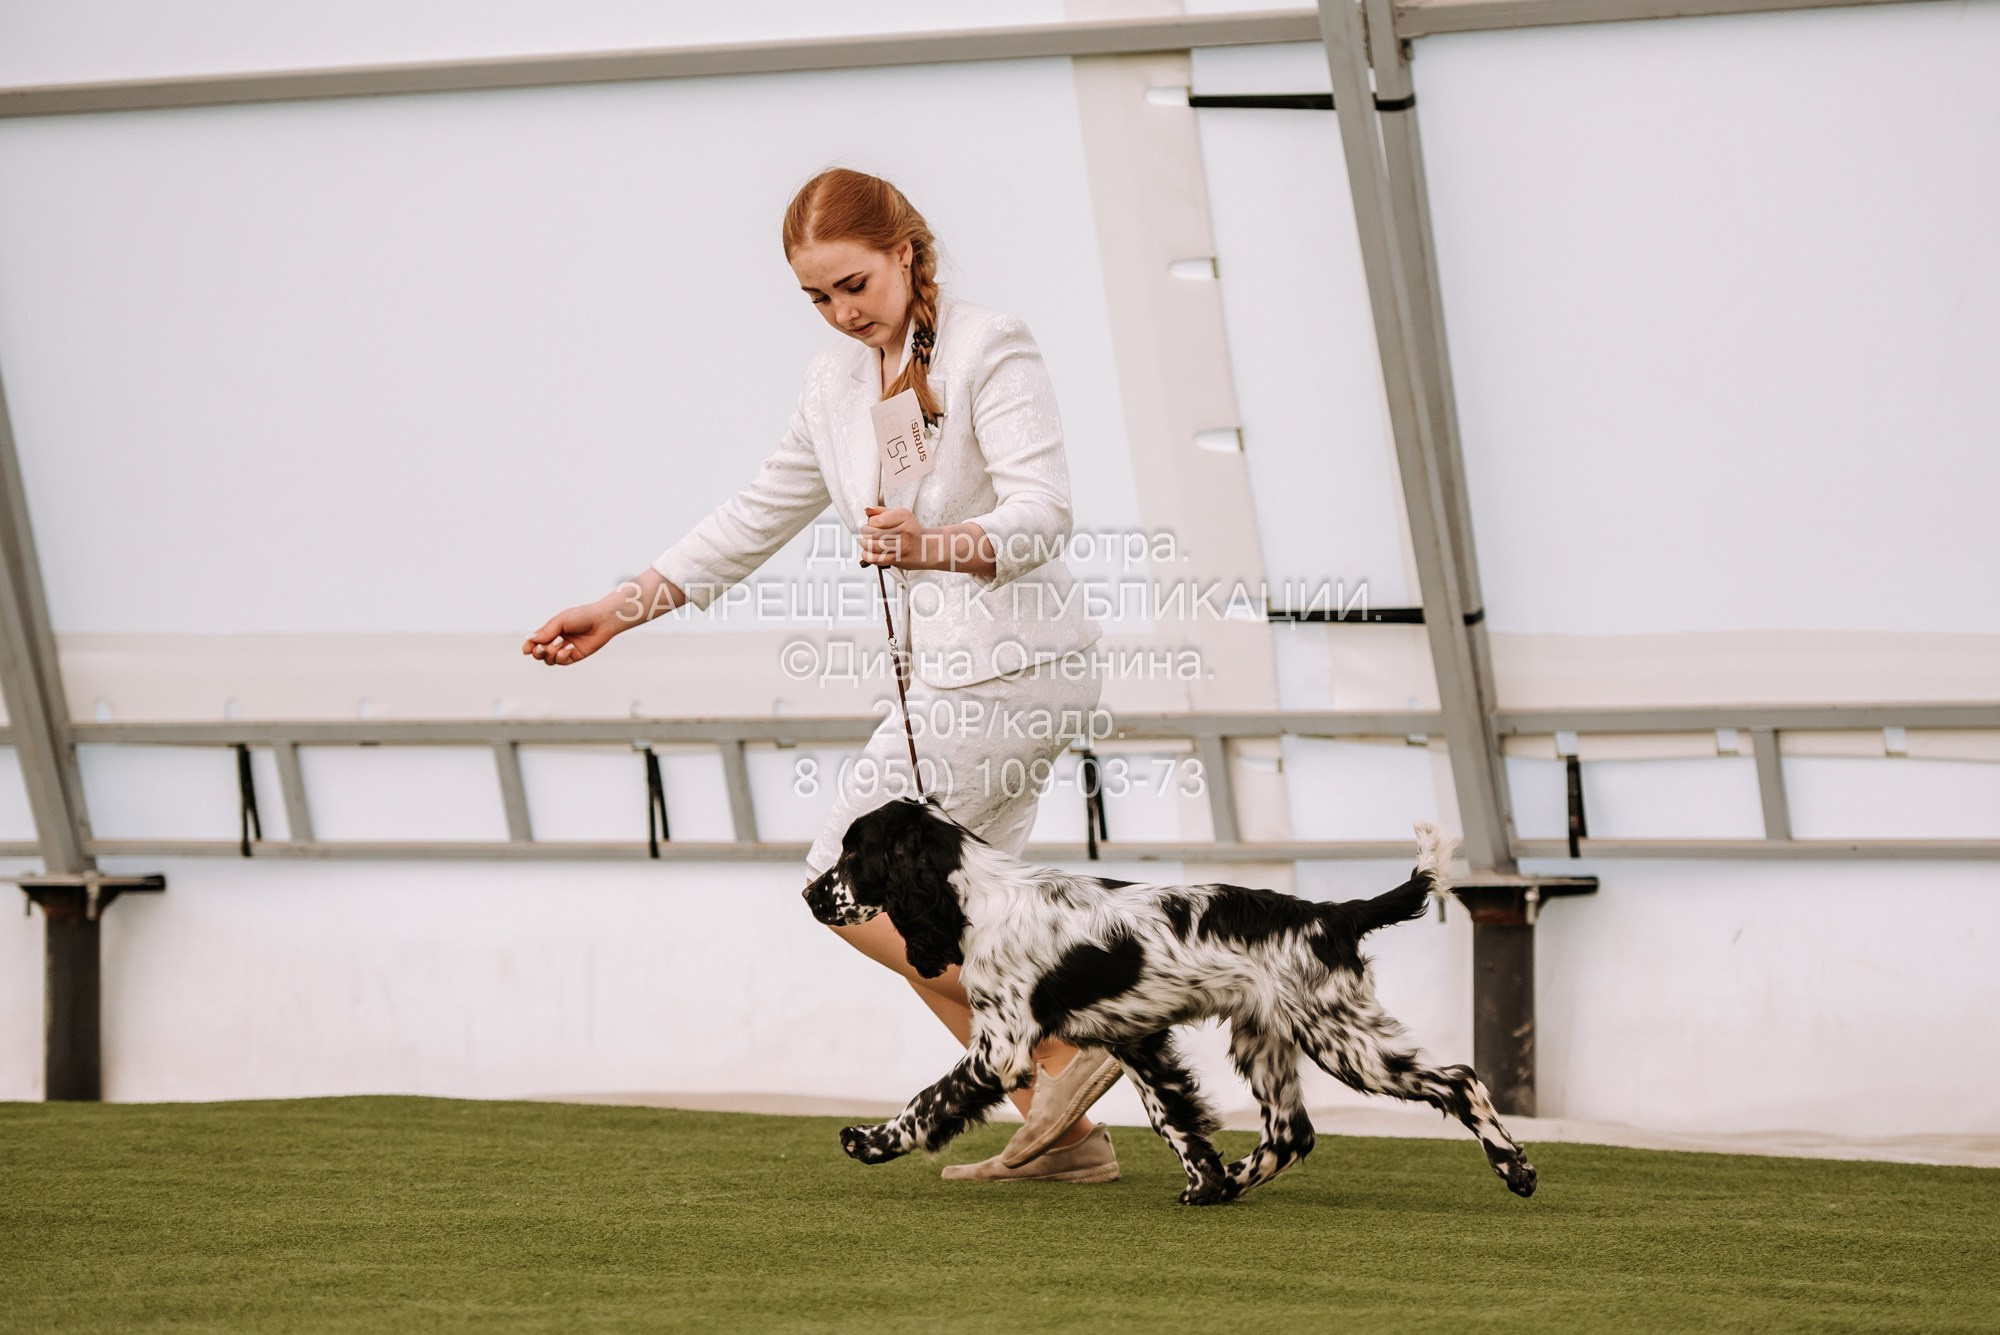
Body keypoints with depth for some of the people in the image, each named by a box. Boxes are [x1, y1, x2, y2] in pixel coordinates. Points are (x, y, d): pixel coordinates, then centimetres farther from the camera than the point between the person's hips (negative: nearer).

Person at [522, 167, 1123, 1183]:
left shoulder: (990, 352, -11)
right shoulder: (837, 383, 13)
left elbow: (1041, 510, -20)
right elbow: (760, 516, 21)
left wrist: (932, 546, -39)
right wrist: (620, 609, 16)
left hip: (1011, 666, -9)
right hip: (946, 676, 9)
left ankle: (1063, 1048, -10)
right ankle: (1062, 1134, 10)